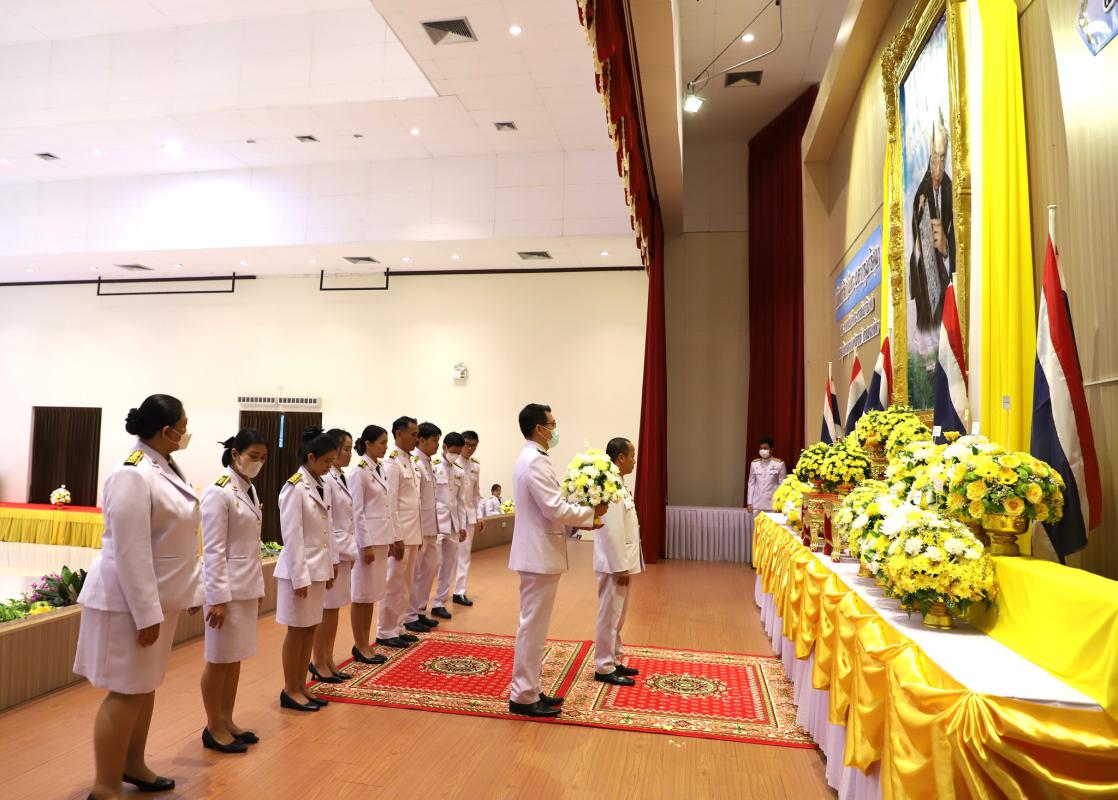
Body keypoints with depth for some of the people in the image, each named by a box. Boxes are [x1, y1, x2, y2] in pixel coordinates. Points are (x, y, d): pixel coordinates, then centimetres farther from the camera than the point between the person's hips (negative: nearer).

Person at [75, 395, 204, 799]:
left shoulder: (167, 469, 7)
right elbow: (131, 553, -24)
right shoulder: (132, 475, -22)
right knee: (127, 692, 0)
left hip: (160, 597, 9)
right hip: (129, 601, -9)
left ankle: (133, 765, 35)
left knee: (146, 685, 19)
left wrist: (194, 589, 13)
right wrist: (145, 613, -22)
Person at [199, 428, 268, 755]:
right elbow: (213, 550, -18)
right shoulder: (219, 492, -16)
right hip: (226, 585, -8)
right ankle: (213, 728, 20)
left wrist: (258, 586, 15)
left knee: (235, 658, 16)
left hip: (248, 585, 8)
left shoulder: (250, 490, 9)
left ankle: (227, 721, 28)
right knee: (219, 659, 6)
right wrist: (218, 597, -18)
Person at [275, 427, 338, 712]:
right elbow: (292, 536, -18)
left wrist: (330, 565, 14)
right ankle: (290, 690, 17)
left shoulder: (324, 486, 7)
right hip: (300, 569, -7)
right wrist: (299, 577, -18)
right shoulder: (294, 488, -17)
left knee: (311, 628, 13)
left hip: (319, 568, 7)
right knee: (297, 630, 4)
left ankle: (301, 685, 24)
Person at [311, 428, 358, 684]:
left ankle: (328, 661, 25)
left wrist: (352, 552, 13)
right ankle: (318, 663, 17)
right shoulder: (325, 480, -17)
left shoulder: (342, 478, 11)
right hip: (331, 552, -9)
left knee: (334, 610, 15)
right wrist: (332, 558, -19)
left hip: (345, 552, 9)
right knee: (326, 611, 3)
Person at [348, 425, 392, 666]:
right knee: (361, 594, 3)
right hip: (367, 537, -8)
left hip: (381, 536, 8)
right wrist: (366, 545, -17)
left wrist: (391, 537, 14)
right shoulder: (359, 472, -13)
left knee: (372, 594, 13)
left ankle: (366, 644, 22)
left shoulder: (381, 469, 11)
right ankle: (359, 647, 14)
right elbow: (357, 512, -16)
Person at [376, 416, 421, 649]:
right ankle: (385, 632, 12)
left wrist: (417, 534, 16)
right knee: (394, 584, 1)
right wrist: (397, 538, -19)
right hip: (400, 535, -8)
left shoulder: (410, 462, 13)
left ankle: (397, 628, 24)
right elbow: (390, 504, -18)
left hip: (412, 534, 8)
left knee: (405, 584, 14)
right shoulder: (392, 463, -13)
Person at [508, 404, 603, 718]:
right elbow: (556, 510, -22)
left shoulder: (531, 458, 13)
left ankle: (528, 690, 25)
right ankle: (523, 697, 8)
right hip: (540, 555, -10)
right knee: (533, 627, -1)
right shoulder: (536, 462, -19)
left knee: (534, 625, 16)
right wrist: (591, 511, -8)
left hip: (538, 552, 10)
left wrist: (580, 520, 9)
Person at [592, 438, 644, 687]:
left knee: (617, 616, 18)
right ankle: (604, 668, 10)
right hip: (615, 563, -10)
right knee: (609, 616, 0)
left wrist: (625, 564, 17)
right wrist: (620, 566, -21)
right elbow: (612, 531, -23)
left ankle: (614, 661, 29)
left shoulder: (619, 485, 12)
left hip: (622, 561, 10)